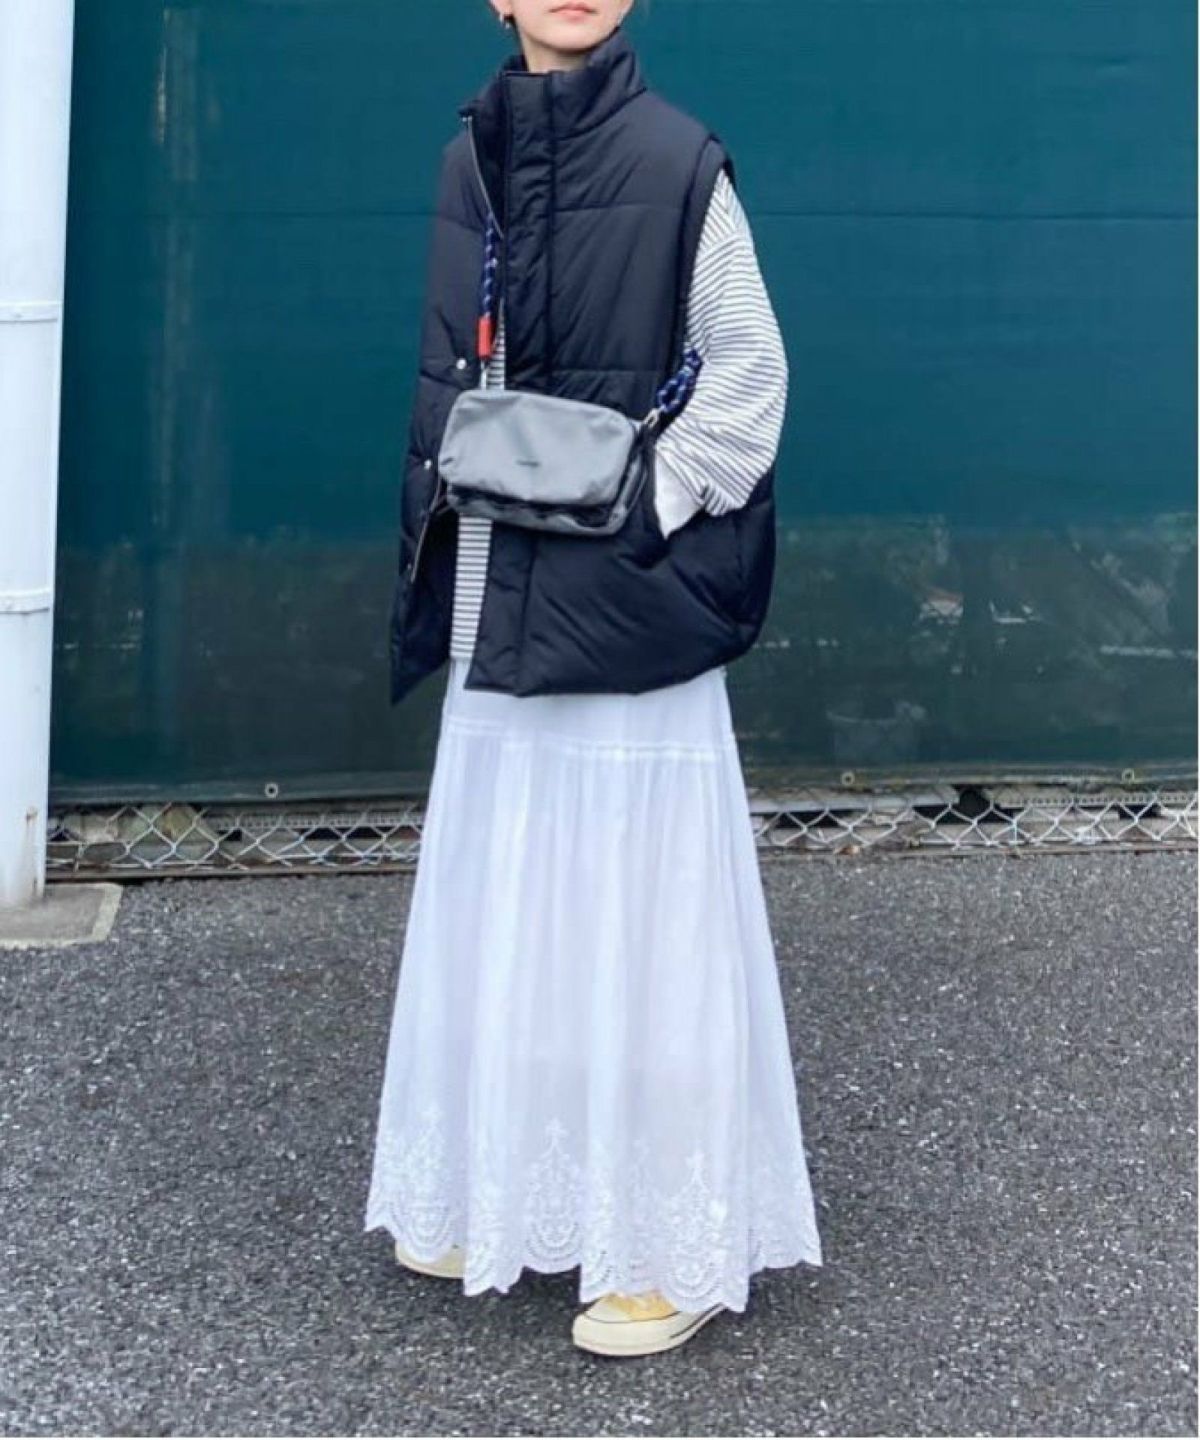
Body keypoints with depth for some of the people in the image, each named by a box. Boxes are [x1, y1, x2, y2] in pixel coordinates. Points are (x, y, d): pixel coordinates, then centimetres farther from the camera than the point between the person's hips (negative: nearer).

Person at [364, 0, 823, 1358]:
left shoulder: (679, 163, -6)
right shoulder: (471, 160, 10)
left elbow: (749, 375, -6)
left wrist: (647, 515, -13)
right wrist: (449, 508, 7)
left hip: (624, 608, -6)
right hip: (500, 606, 6)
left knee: (637, 913, -2)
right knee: (502, 906, 12)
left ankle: (675, 1245, 9)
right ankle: (505, 1194, 26)